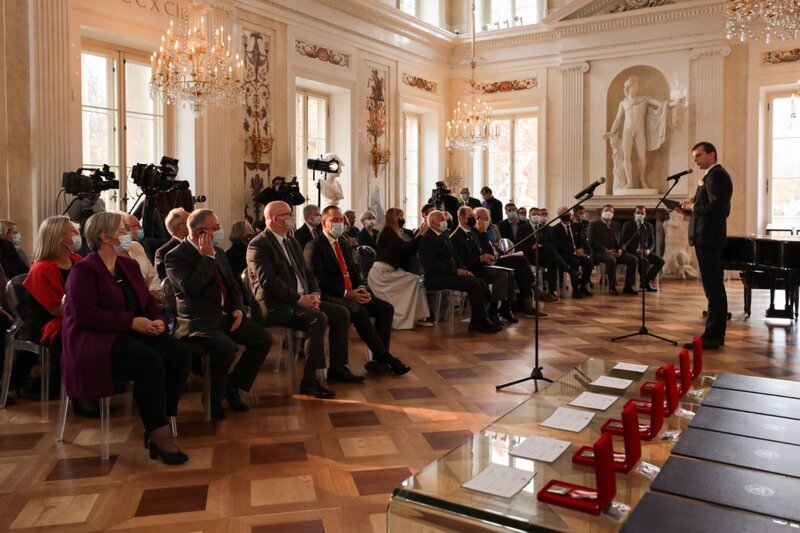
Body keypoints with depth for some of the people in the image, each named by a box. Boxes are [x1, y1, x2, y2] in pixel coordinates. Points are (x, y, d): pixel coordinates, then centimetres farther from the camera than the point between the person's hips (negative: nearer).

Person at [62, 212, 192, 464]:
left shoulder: (129, 265, 17)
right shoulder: (83, 270, -6)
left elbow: (148, 302, 18)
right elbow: (85, 315, -18)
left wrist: (157, 321, -6)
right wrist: (132, 322, -22)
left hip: (131, 334, 7)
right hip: (94, 340, -7)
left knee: (180, 352, -19)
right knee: (150, 361, -34)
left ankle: (158, 423, -16)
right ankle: (158, 434, -26)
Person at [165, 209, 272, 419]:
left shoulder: (218, 252, 15)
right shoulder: (175, 256, -7)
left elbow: (233, 285, 20)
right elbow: (190, 288, -24)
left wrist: (237, 308, 1)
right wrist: (207, 258, -16)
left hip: (226, 315, 8)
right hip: (198, 321, -8)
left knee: (264, 338, -7)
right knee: (226, 347, -33)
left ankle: (232, 386, 8)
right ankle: (213, 399, -7)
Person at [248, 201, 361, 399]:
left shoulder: (291, 242, 18)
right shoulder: (259, 245, -10)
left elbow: (307, 273, 18)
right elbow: (269, 281, -20)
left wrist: (314, 294, -2)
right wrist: (299, 299, -20)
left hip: (301, 300, 9)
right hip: (274, 306, -9)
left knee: (341, 313, 0)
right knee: (319, 318, -30)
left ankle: (337, 368, 12)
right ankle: (309, 381, -26)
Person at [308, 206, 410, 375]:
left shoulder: (344, 244, 21)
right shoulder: (316, 246, -5)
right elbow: (318, 280, -14)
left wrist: (361, 289, 0)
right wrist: (346, 293, -20)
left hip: (352, 294, 8)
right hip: (330, 296, -8)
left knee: (386, 308, -10)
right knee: (358, 311, -34)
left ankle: (378, 359, -14)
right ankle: (386, 357, -27)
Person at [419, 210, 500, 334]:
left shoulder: (445, 235, 18)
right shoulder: (426, 239, -11)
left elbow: (454, 256, 22)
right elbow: (432, 264, -20)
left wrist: (463, 269, 2)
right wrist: (456, 271, -19)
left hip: (449, 274, 9)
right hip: (436, 278, -9)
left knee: (481, 283, -10)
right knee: (474, 284, -22)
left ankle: (476, 322, -10)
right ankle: (482, 321, -13)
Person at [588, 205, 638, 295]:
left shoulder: (614, 226, 23)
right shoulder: (594, 224, 5)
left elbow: (620, 241, 21)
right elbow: (592, 242, -7)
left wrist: (620, 249, -3)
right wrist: (606, 250, -17)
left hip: (616, 252, 6)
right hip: (600, 253, -6)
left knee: (633, 259, -18)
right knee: (611, 260, -38)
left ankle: (628, 287, -13)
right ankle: (612, 287, -25)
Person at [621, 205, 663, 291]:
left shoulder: (649, 226, 14)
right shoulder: (627, 225, 0)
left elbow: (652, 242, 13)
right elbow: (624, 242, -6)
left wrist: (648, 250, -10)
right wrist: (637, 250, -19)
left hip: (646, 251, 5)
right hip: (632, 251, -5)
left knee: (660, 261, -18)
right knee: (644, 261, -34)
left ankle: (647, 282, -7)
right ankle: (643, 282, -11)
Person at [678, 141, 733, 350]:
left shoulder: (716, 175, -13)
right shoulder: (715, 175, 19)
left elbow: (716, 207, -24)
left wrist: (693, 206, -10)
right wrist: (691, 209, 6)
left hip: (708, 238, -11)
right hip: (710, 238, 11)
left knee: (713, 288, -8)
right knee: (715, 287, 14)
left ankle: (712, 336, -5)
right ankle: (717, 334, 21)